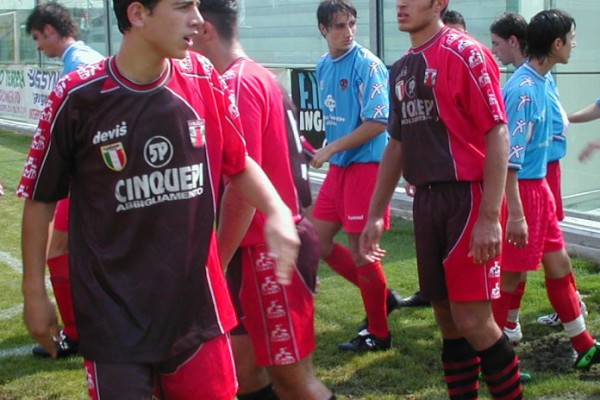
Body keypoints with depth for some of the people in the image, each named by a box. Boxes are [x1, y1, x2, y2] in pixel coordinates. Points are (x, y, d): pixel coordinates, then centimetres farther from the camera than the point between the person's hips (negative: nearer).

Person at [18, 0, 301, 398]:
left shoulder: (205, 80, -5)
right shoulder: (78, 96, -14)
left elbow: (238, 163, 10)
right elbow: (40, 198, -2)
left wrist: (276, 210, -9)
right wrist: (35, 292, 3)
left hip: (197, 307, 3)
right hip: (114, 317, -3)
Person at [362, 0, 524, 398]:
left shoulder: (465, 53, -8)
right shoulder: (401, 69, 14)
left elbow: (497, 133, -13)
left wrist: (490, 215, -19)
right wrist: (375, 215, 19)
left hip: (468, 198, -7)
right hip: (426, 201, 7)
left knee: (472, 320, -7)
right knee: (447, 319, 10)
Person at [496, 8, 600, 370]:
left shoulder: (545, 82, 7)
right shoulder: (523, 88, -21)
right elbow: (507, 156, -24)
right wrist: (515, 214, -26)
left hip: (540, 185, 9)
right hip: (521, 189, -9)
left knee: (559, 264, 15)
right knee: (513, 275, -1)